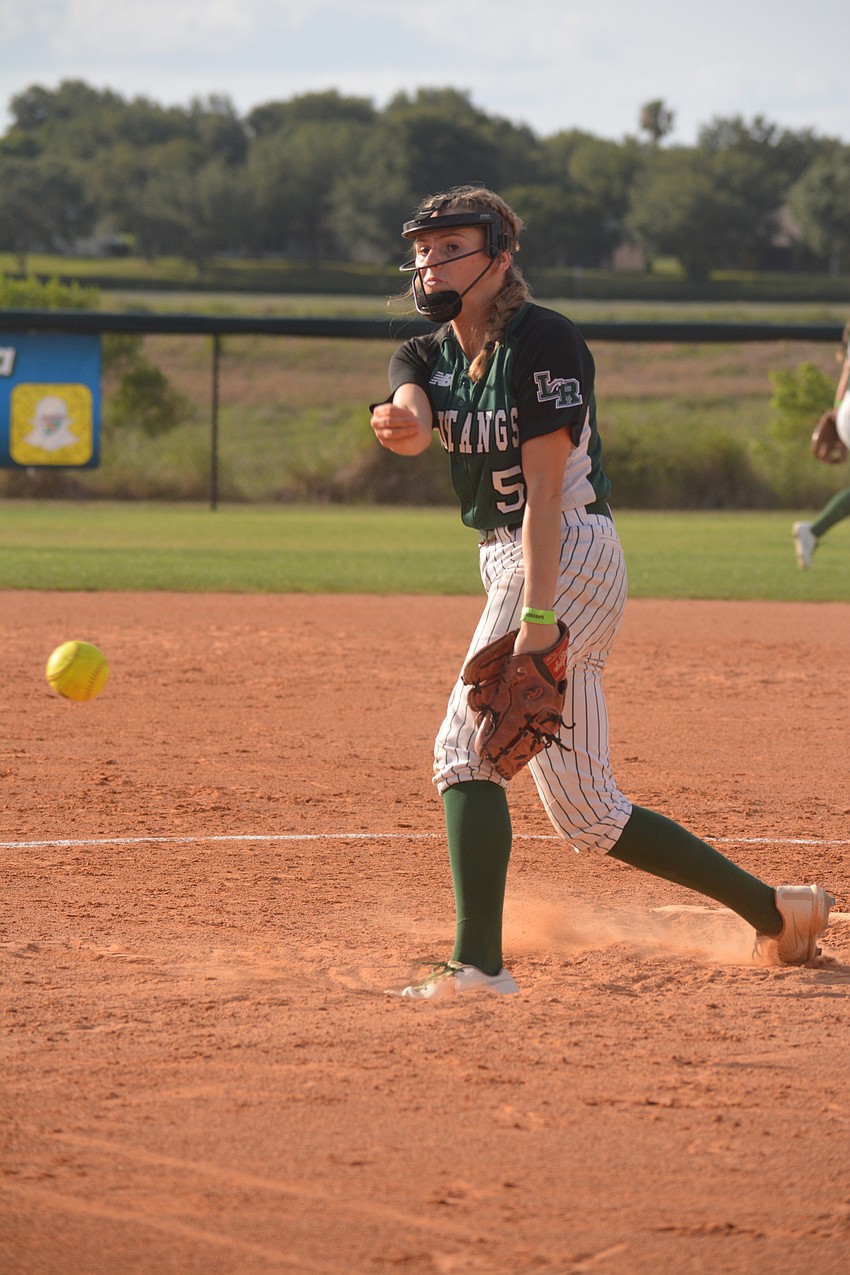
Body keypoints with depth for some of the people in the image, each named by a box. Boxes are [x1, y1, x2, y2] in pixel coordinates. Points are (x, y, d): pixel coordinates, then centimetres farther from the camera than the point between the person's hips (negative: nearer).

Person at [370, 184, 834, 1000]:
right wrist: (396, 423, -40)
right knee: (584, 810, 11)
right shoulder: (429, 353, 10)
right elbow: (413, 413, -14)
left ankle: (478, 961, -26)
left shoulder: (540, 341, -12)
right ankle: (771, 909, 21)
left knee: (468, 744, -21)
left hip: (569, 557, -9)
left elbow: (545, 488, -19)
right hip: (511, 564, 9)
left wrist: (538, 614, -26)